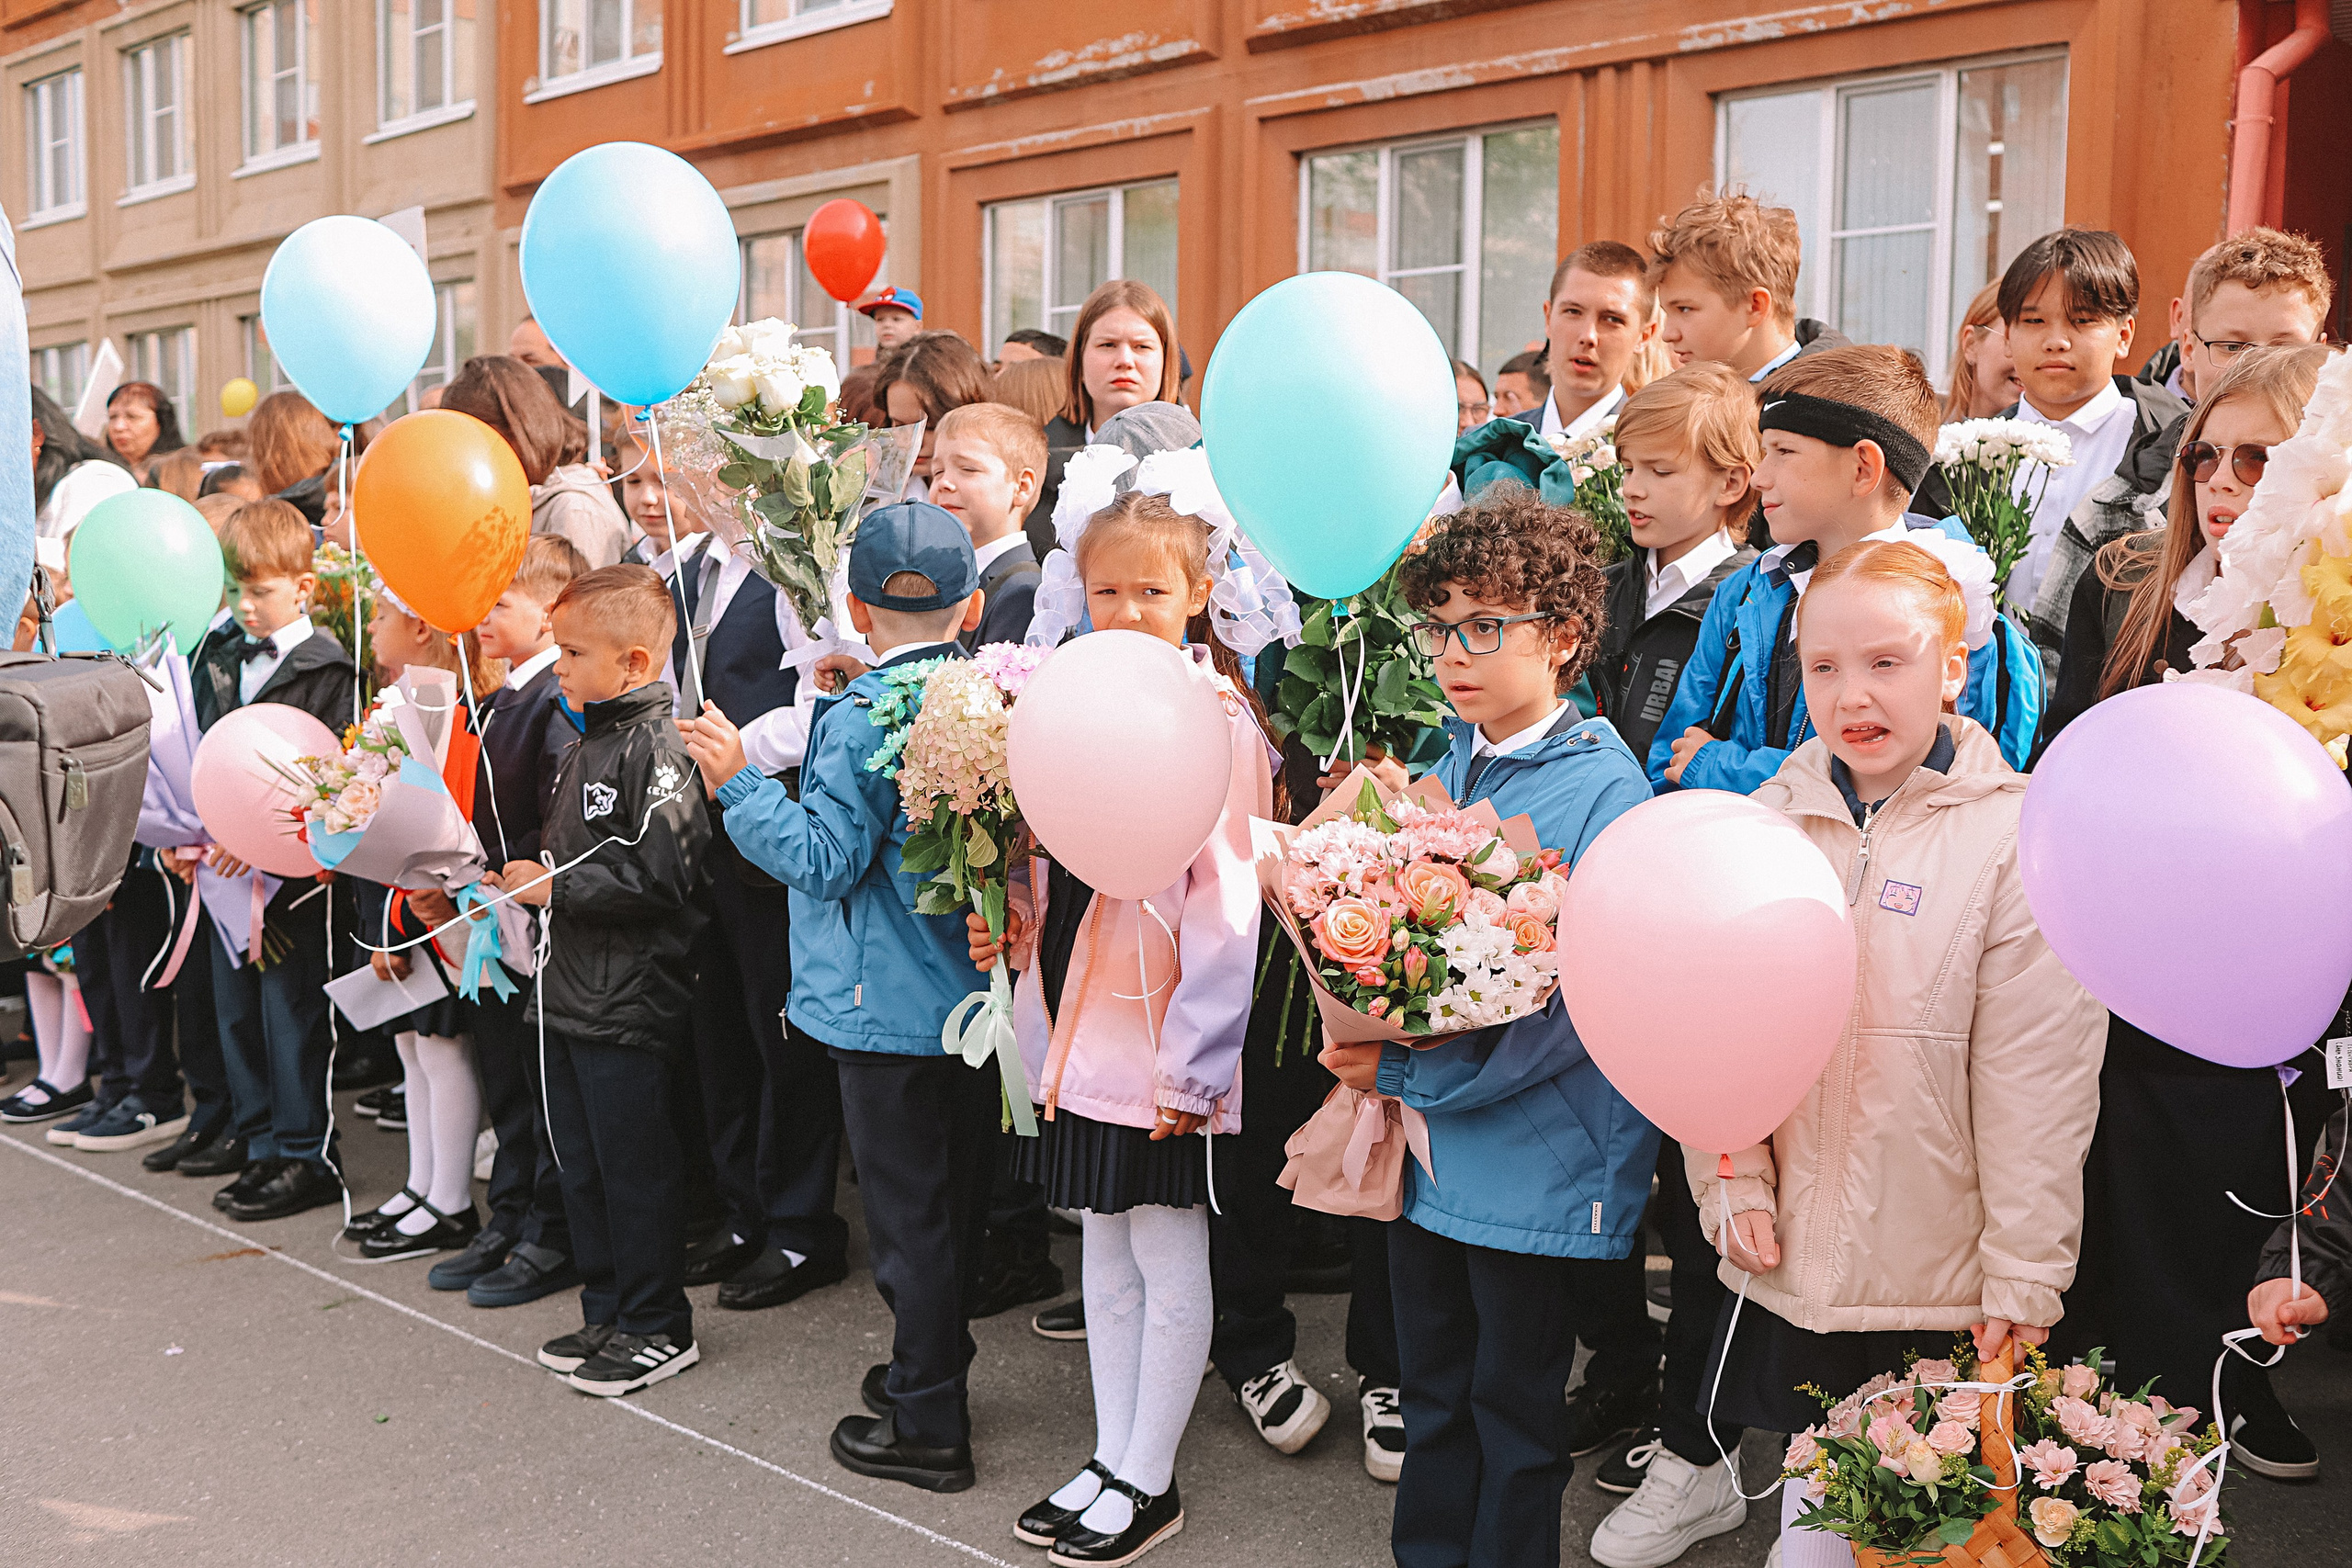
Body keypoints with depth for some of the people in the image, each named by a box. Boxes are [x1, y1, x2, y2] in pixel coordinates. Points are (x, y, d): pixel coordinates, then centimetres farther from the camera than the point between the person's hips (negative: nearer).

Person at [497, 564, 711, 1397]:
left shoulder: (656, 748, -16)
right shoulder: (583, 747, 13)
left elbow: (659, 878, -22)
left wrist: (557, 887, -17)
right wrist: (522, 875, 9)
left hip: (626, 1003, -9)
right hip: (569, 991, 9)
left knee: (635, 1167, 1)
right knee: (581, 1168, 16)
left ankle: (659, 1328, 14)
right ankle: (607, 1313, 29)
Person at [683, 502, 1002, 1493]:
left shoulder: (857, 719, -17)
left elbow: (826, 859, -20)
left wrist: (739, 785, -10)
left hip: (888, 1004, -7)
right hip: (977, 992, 7)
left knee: (908, 1211, 3)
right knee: (956, 1199, 19)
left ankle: (927, 1427, 12)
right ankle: (932, 1367, 36)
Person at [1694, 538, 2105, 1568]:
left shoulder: (2017, 837, -9)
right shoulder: (1770, 818, 3)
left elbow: (2035, 1081, -9)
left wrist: (2023, 1283, -7)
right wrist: (1732, 1181, -1)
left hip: (1942, 1290, -3)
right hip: (1789, 1266, 3)